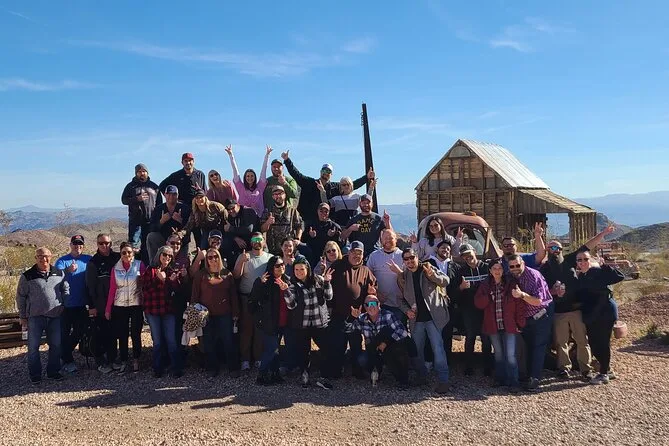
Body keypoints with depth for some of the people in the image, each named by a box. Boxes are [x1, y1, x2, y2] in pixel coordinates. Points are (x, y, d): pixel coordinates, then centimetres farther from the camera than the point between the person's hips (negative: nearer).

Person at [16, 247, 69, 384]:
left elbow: (65, 290, 15)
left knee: (56, 345, 8)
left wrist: (64, 307, 8)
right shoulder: (27, 276, -2)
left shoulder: (59, 273, 5)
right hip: (35, 317, -2)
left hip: (55, 316, 2)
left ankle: (53, 371, 22)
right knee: (33, 346, 2)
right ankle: (35, 374, 16)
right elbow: (21, 297, 3)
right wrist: (23, 317, 3)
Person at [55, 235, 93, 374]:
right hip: (66, 304, -3)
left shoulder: (88, 260, 4)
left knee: (80, 331, 13)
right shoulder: (62, 260, -4)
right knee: (65, 332, 1)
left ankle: (64, 353, 33)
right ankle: (67, 360, 11)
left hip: (82, 304, 4)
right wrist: (68, 270, -40)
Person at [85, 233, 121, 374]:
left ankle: (112, 359, 21)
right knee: (102, 334, 1)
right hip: (100, 306, -2)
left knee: (114, 333, 9)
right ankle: (101, 362, 11)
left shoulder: (118, 258, 5)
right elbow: (90, 285, -2)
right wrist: (91, 305, -7)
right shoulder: (93, 262, -1)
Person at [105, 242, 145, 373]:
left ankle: (136, 360, 20)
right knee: (122, 335, 6)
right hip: (120, 306, 2)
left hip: (136, 305, -2)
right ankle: (123, 361, 18)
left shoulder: (140, 265, -3)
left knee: (136, 334, 4)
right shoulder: (116, 268, 4)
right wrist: (108, 309, 5)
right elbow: (112, 289, 6)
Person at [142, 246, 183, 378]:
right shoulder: (150, 271, 1)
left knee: (171, 340, 0)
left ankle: (177, 369, 7)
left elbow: (178, 290, 2)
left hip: (169, 309, 1)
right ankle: (158, 369, 16)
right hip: (152, 310, -1)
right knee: (157, 341, 5)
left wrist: (174, 280, -14)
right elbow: (145, 290, -9)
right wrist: (159, 279, -16)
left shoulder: (174, 271, 9)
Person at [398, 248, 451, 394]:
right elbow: (401, 298, 17)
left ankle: (443, 380, -10)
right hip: (415, 318, 4)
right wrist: (406, 310, -2)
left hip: (433, 316, -4)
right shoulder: (403, 276, 8)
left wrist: (432, 275, -29)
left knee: (438, 347, -11)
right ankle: (422, 376, 25)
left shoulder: (429, 269, 0)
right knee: (417, 349, 11)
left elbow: (445, 281, -9)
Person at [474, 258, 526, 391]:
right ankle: (500, 379, 23)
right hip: (493, 325, 3)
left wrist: (520, 323, -6)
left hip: (509, 325, -3)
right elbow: (478, 303, -2)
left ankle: (513, 382, 0)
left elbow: (520, 304, -2)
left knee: (510, 355, -8)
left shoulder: (511, 284, -2)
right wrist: (489, 296, -18)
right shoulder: (485, 285, 5)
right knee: (498, 354, 13)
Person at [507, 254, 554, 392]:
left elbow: (538, 301, -27)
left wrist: (522, 295, -40)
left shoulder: (533, 275, -22)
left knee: (539, 347, -8)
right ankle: (529, 375, 20)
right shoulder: (512, 278, -2)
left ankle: (535, 379, -8)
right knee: (528, 346, 12)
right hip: (527, 317, 7)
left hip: (542, 315, -6)